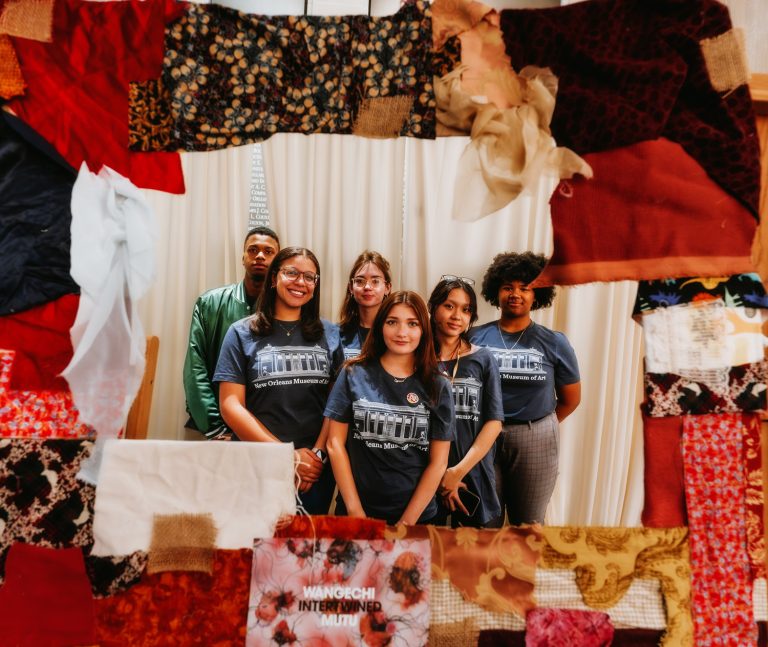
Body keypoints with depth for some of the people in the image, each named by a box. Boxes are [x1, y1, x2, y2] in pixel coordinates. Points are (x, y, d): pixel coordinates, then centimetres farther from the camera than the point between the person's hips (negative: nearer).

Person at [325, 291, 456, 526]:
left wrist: (407, 521, -9)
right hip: (355, 513, 0)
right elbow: (335, 443, -3)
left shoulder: (438, 386, -3)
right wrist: (355, 511, -8)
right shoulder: (354, 374, -4)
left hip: (418, 515, 1)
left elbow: (438, 462, -3)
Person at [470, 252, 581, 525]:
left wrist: (538, 426, 12)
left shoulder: (554, 343, -1)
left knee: (529, 526, 15)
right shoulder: (476, 338, -3)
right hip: (483, 438, 0)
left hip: (536, 441, 0)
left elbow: (570, 399, 9)